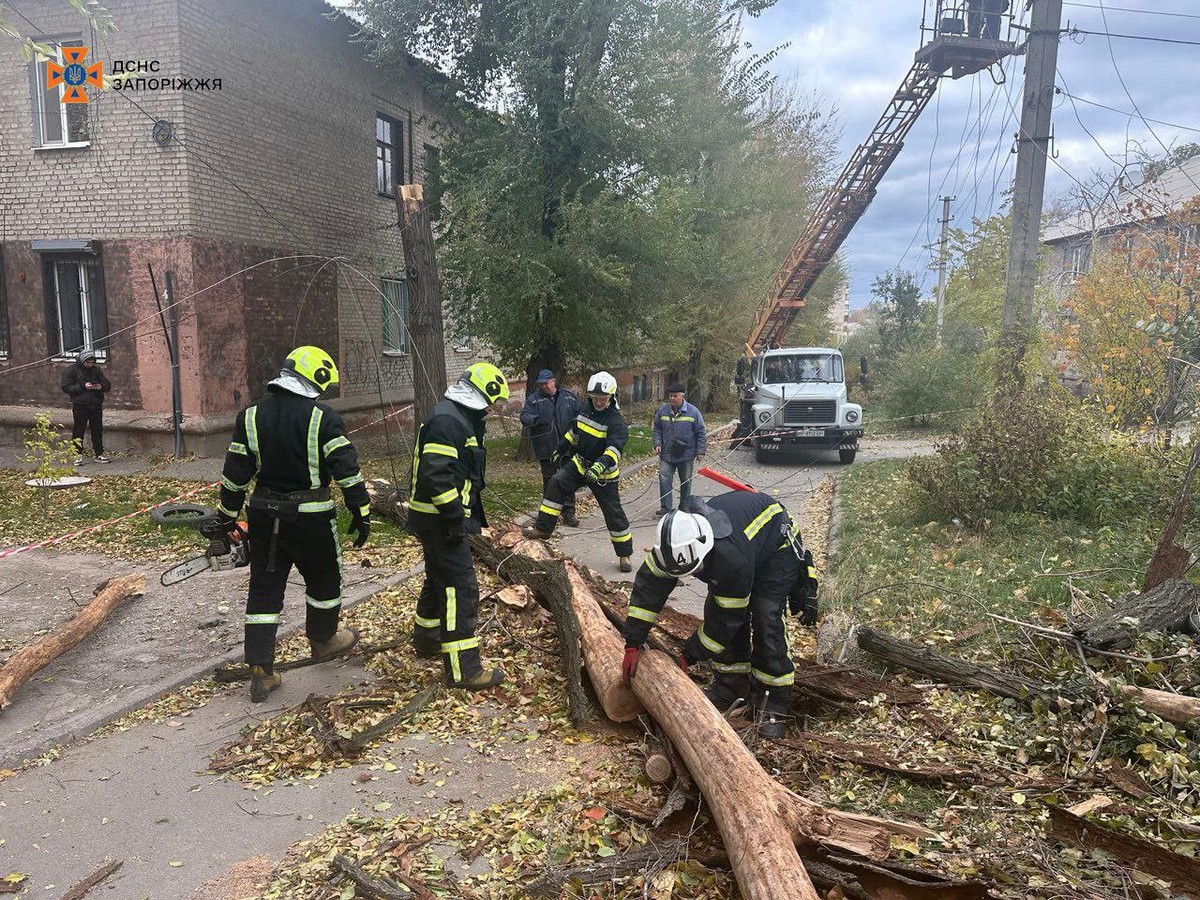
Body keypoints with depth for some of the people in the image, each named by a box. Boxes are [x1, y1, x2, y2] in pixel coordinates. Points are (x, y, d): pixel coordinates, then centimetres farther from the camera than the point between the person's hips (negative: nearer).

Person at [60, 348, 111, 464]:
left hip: (96, 405, 4)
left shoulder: (96, 370, 10)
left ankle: (99, 454, 16)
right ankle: (77, 455, 3)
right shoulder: (72, 369, -2)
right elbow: (65, 388, -7)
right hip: (80, 405, -4)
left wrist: (101, 387, -11)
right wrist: (83, 386, -19)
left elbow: (108, 386, 12)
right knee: (78, 431, -3)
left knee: (98, 430, 7)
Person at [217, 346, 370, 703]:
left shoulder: (250, 416, 0)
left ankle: (261, 672, 9)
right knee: (323, 580, 19)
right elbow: (347, 469, -13)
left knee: (264, 590, 10)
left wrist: (227, 516, 14)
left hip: (264, 516, 4)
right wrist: (361, 513, -4)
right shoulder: (323, 418, -12)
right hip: (311, 516, -4)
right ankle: (323, 641, 39)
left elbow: (235, 473, 4)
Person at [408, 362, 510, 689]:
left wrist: (463, 514, 23)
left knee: (439, 580, 24)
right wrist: (454, 519, -23)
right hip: (440, 519, -11)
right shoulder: (446, 420, -20)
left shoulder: (460, 419, 16)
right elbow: (436, 474, -28)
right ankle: (463, 669, -6)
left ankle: (426, 638, 43)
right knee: (460, 587, -10)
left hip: (442, 518, 11)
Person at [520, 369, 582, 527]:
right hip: (546, 449, -1)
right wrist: (535, 419, -31)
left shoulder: (569, 397, 6)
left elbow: (580, 414, 12)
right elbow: (524, 417, -10)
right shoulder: (533, 399, 1)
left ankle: (569, 513, 15)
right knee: (549, 481, 9)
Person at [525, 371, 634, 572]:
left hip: (604, 474, -5)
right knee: (556, 483, -17)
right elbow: (574, 432, 17)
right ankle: (543, 528, -11)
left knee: (614, 513, 0)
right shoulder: (587, 412, 0)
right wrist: (561, 449, 26)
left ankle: (624, 554, 15)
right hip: (580, 464, 5)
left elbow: (614, 449, -37)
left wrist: (601, 465, -54)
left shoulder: (616, 422, -21)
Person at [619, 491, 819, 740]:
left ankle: (775, 705, -8)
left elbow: (728, 617, -31)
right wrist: (632, 645, -21)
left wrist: (689, 657, -21)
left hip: (776, 547, -7)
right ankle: (731, 685, 12)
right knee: (716, 609, -3)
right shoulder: (674, 541, -27)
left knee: (765, 619, -19)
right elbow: (648, 584, -19)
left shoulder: (732, 558, -44)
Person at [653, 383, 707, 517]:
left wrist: (701, 452, -5)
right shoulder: (663, 410, 1)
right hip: (666, 454, 1)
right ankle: (665, 509, 0)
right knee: (664, 480, -8)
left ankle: (684, 508, 26)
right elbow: (657, 429, 11)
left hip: (686, 455, -1)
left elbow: (701, 433, -2)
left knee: (686, 482, 11)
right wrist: (657, 443, -3)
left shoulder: (693, 411, -7)